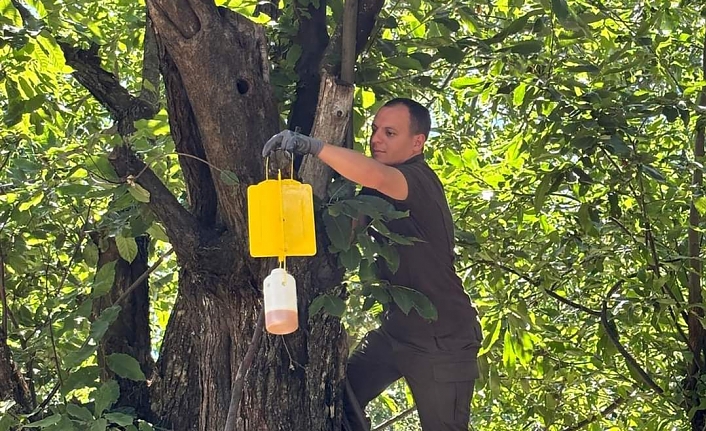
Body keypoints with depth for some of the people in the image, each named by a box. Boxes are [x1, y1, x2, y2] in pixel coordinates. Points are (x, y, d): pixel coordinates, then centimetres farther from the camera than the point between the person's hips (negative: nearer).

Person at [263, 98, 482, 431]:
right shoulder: (379, 192, 8)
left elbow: (374, 176, -42)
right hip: (395, 330, 8)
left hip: (443, 340, -8)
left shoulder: (420, 181, -20)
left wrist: (311, 145, -41)